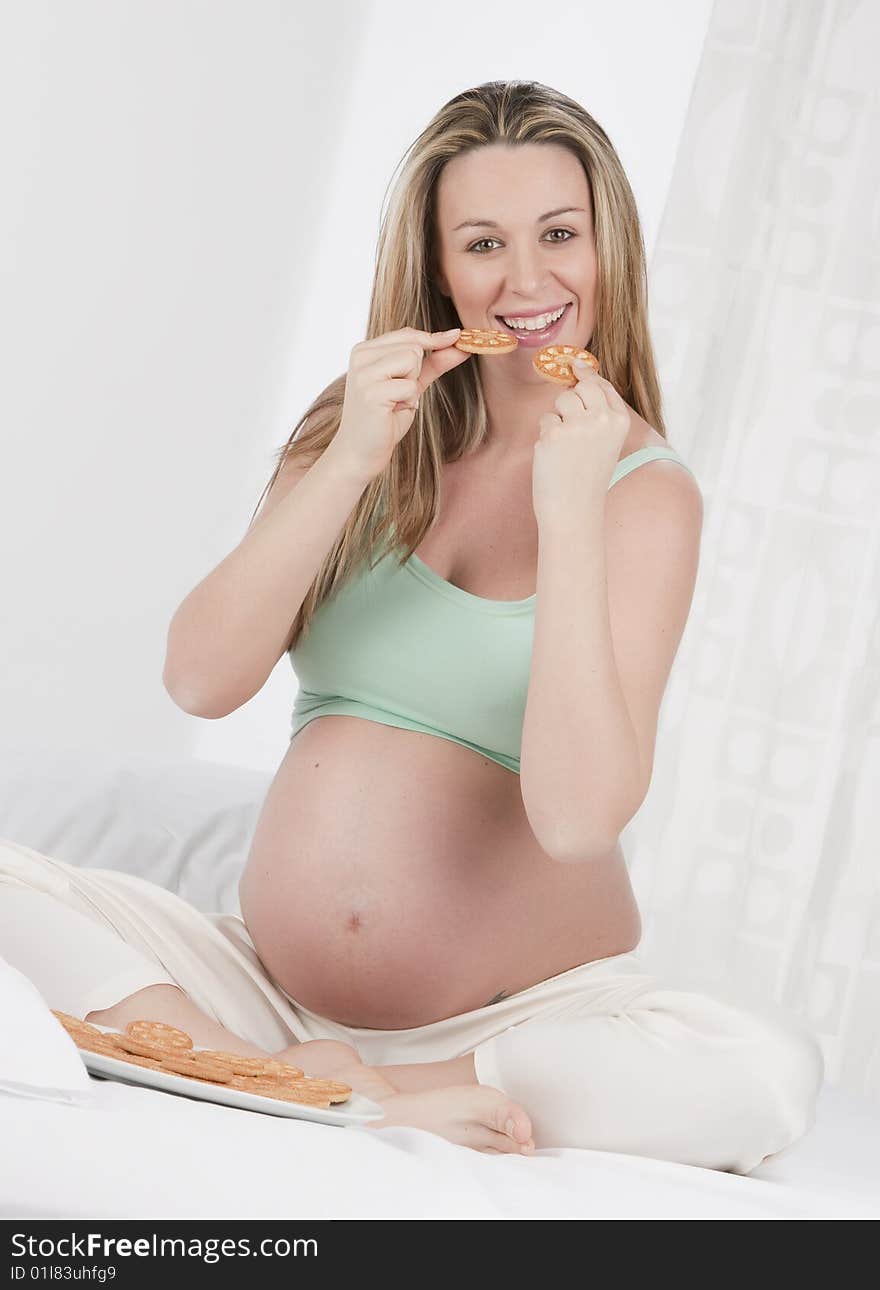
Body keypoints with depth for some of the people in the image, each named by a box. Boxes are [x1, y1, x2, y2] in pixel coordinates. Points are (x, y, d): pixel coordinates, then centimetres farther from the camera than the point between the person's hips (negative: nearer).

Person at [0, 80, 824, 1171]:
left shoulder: (649, 492, -4)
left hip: (522, 1018, -3)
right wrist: (350, 463, -14)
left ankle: (345, 1091, -22)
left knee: (771, 1073, -31)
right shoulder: (358, 433, 8)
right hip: (270, 987, 3)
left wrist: (570, 511, -20)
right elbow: (201, 681, -6)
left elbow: (579, 817, -18)